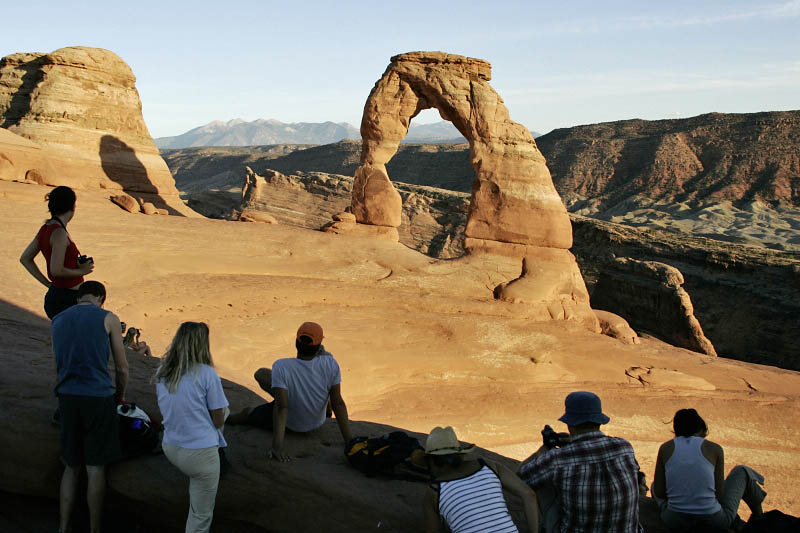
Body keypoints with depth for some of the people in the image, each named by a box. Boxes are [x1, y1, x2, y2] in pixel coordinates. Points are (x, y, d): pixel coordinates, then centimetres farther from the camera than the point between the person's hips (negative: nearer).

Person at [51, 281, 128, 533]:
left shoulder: (58, 320, 13)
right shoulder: (108, 318, 0)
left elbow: (61, 363, 18)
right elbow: (122, 367, 1)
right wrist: (120, 395, 19)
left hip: (67, 396, 4)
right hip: (98, 397, -4)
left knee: (72, 466, 14)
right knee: (96, 468, 3)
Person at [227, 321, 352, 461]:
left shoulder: (281, 366, -30)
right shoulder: (330, 364, -24)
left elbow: (281, 407, -34)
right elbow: (338, 404, -21)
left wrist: (277, 446, -33)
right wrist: (348, 440, -16)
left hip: (291, 424, -3)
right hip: (318, 422, 3)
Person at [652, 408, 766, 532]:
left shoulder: (665, 447, 2)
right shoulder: (714, 448, -2)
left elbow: (659, 493, 3)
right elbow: (719, 494, -1)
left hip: (675, 522, 1)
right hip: (713, 522, -1)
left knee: (655, 484, 34)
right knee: (742, 471, 26)